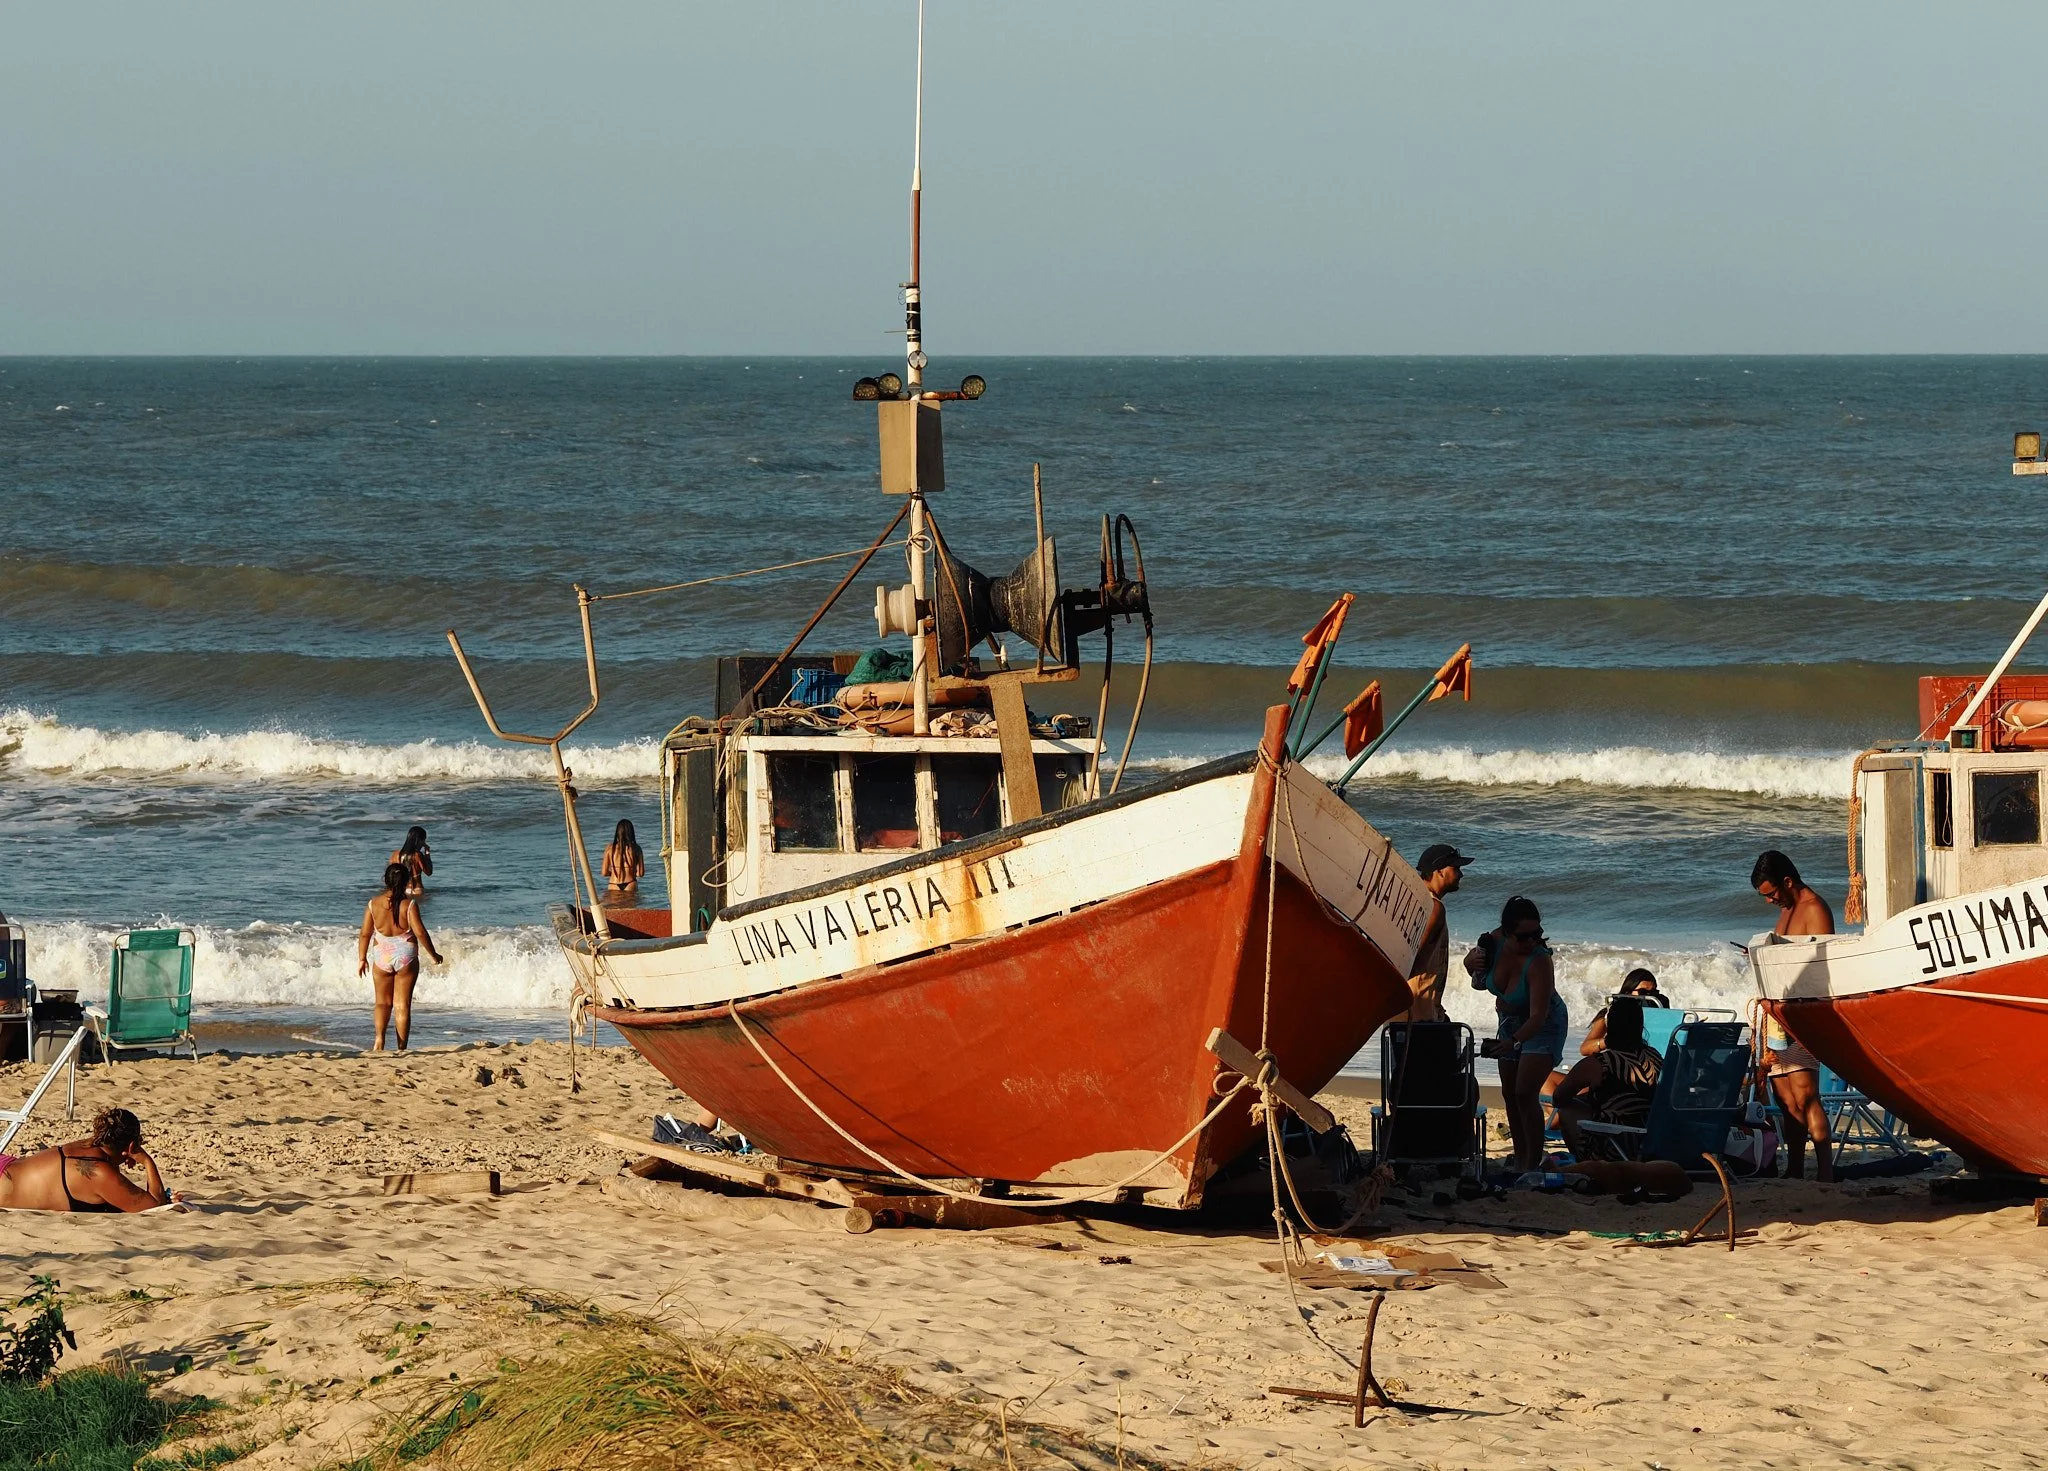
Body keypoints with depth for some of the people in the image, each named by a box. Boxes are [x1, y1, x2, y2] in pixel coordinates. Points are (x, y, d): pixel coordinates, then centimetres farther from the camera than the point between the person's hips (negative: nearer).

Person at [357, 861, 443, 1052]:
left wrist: (362, 959, 13)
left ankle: (379, 1039, -9)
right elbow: (420, 932, -14)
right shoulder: (409, 904, -11)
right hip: (406, 955, -2)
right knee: (402, 1004, 6)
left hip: (382, 956, 2)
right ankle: (402, 1048, 5)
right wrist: (434, 954, 0)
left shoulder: (374, 904, -3)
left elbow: (365, 934, 1)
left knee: (383, 1002, 14)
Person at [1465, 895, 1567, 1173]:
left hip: (1543, 1027, -7)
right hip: (1511, 1025, 7)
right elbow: (1471, 961, 5)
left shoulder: (1539, 963, -35)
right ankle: (1520, 1163, 20)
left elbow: (1538, 1016, -41)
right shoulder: (1496, 942, -19)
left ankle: (1533, 1165, -15)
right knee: (1509, 1094, 10)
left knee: (1525, 1093, -18)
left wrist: (1513, 1042, -56)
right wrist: (1474, 961, -19)